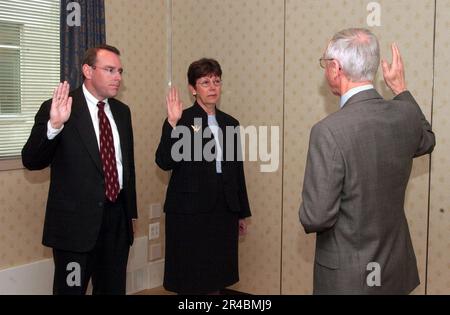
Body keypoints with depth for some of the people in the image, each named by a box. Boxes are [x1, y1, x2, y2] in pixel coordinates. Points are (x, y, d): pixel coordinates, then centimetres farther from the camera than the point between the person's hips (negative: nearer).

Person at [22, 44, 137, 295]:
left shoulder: (122, 111, 9)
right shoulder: (57, 108, -9)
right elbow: (31, 161, -15)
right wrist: (54, 125, -32)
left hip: (117, 217, 6)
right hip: (75, 220, -5)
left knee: (114, 289, 16)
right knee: (72, 289, 6)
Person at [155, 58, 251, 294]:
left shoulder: (230, 123, 10)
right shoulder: (181, 120, -5)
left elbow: (237, 170, 13)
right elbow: (164, 163, -16)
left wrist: (242, 213, 14)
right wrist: (172, 124, -26)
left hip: (223, 212, 5)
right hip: (189, 212, -4)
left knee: (216, 281, 11)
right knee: (189, 280, 5)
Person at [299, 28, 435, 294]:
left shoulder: (329, 131, -27)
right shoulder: (406, 115, -8)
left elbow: (316, 218, -24)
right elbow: (426, 141, 17)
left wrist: (308, 216, -2)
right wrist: (402, 90, 19)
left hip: (348, 277, -5)